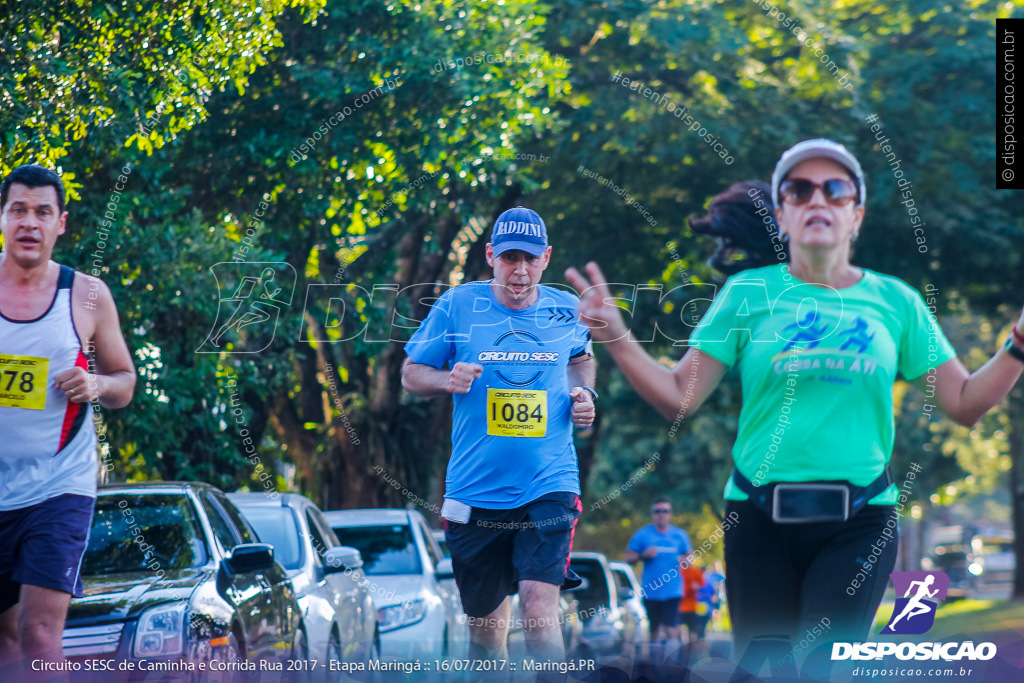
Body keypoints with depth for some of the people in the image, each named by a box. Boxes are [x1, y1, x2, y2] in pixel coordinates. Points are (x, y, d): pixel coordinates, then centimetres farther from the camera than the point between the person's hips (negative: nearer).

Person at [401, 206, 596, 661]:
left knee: (539, 607, -19)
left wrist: (583, 392, 5)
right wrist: (448, 379, -14)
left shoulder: (566, 311, 4)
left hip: (548, 486, 0)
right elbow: (411, 373, 6)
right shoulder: (457, 306, -2)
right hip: (476, 490, 0)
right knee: (485, 624, 11)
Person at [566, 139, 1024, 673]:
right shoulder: (748, 293, 5)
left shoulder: (895, 302, 8)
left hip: (858, 523, -1)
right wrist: (617, 338, -10)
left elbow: (964, 403, 8)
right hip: (760, 515, 1)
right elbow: (679, 398, 3)